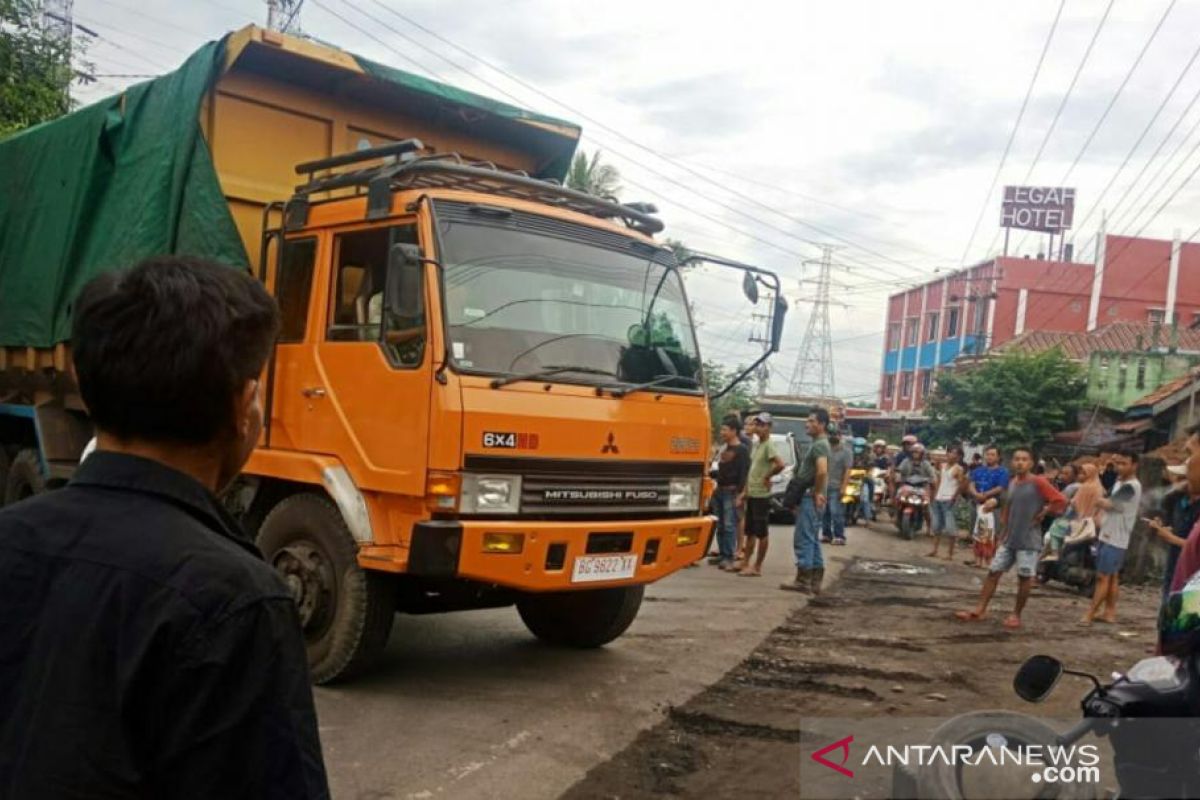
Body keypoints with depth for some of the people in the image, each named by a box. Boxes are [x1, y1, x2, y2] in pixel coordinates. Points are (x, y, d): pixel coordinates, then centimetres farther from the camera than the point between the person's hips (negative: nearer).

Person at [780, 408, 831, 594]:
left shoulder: (819, 445, -14)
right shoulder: (818, 444, 18)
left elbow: (822, 471, -29)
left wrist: (817, 493, -20)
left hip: (811, 498, -10)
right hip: (809, 497, 10)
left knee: (803, 539, -8)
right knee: (812, 540, 11)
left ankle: (803, 581, -5)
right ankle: (815, 582, 15)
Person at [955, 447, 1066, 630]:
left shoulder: (1038, 483, -12)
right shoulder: (1012, 483, 10)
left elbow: (1060, 501, -17)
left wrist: (1042, 515, -12)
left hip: (1029, 540, -7)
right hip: (1009, 539, 7)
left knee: (1025, 577, 2)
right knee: (993, 572, 4)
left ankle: (1016, 615, 13)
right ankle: (980, 609, 7)